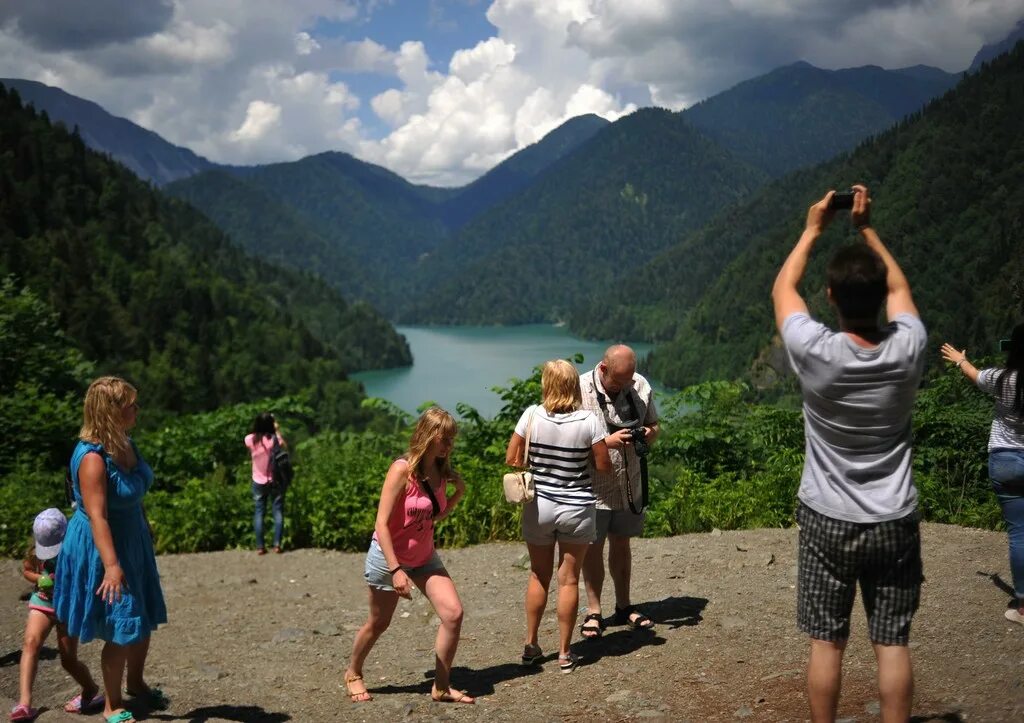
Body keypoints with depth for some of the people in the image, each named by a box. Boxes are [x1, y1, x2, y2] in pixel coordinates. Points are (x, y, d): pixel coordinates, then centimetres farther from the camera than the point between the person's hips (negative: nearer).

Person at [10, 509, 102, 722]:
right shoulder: (36, 548, -9)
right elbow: (27, 569, 8)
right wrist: (40, 579, -13)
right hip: (43, 601, 2)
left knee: (68, 660, 1)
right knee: (31, 642, -23)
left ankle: (92, 692, 29)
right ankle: (24, 702, -28)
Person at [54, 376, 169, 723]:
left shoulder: (126, 444, 0)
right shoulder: (92, 458, -26)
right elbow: (97, 516, -30)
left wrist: (146, 535, 21)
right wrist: (111, 565, -33)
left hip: (133, 541, 9)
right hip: (103, 548, -9)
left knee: (145, 619, 19)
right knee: (122, 630, 0)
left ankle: (136, 683, 41)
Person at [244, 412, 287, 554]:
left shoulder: (250, 439, -10)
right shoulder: (274, 439, -16)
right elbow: (285, 448, 3)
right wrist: (278, 431, 1)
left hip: (258, 482, 2)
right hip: (275, 481, -2)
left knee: (259, 512, 8)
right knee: (278, 512, 7)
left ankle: (260, 546, 6)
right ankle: (277, 544, 2)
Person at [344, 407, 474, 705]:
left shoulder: (441, 472, -2)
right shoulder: (402, 470, -22)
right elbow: (382, 524, -23)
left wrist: (458, 493, -4)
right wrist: (395, 570, -27)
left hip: (424, 558, 6)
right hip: (388, 557, -6)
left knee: (454, 614, -9)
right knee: (378, 623, 11)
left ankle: (441, 687, 5)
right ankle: (353, 674, 38)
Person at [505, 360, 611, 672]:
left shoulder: (532, 416, -10)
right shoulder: (589, 421, -13)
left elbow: (511, 459, -5)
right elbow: (604, 465, -7)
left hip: (538, 506, 1)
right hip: (577, 509, -1)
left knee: (538, 576, 17)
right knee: (569, 579, 8)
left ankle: (531, 646, 24)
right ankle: (564, 654, 14)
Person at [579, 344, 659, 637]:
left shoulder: (640, 386, -2)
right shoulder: (581, 390, -16)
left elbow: (654, 425, 10)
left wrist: (649, 433, -13)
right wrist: (608, 441, -28)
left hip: (630, 484, 4)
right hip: (594, 487, -4)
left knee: (621, 543, 17)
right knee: (593, 547, 5)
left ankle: (624, 607, 30)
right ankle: (594, 612, 18)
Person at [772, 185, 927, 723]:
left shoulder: (815, 353, -18)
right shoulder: (908, 349, -12)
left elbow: (783, 288, 2)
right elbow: (899, 287, 11)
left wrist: (813, 230, 12)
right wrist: (866, 229, 16)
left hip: (828, 519, -1)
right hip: (894, 521, 2)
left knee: (826, 643, 8)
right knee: (892, 644, 8)